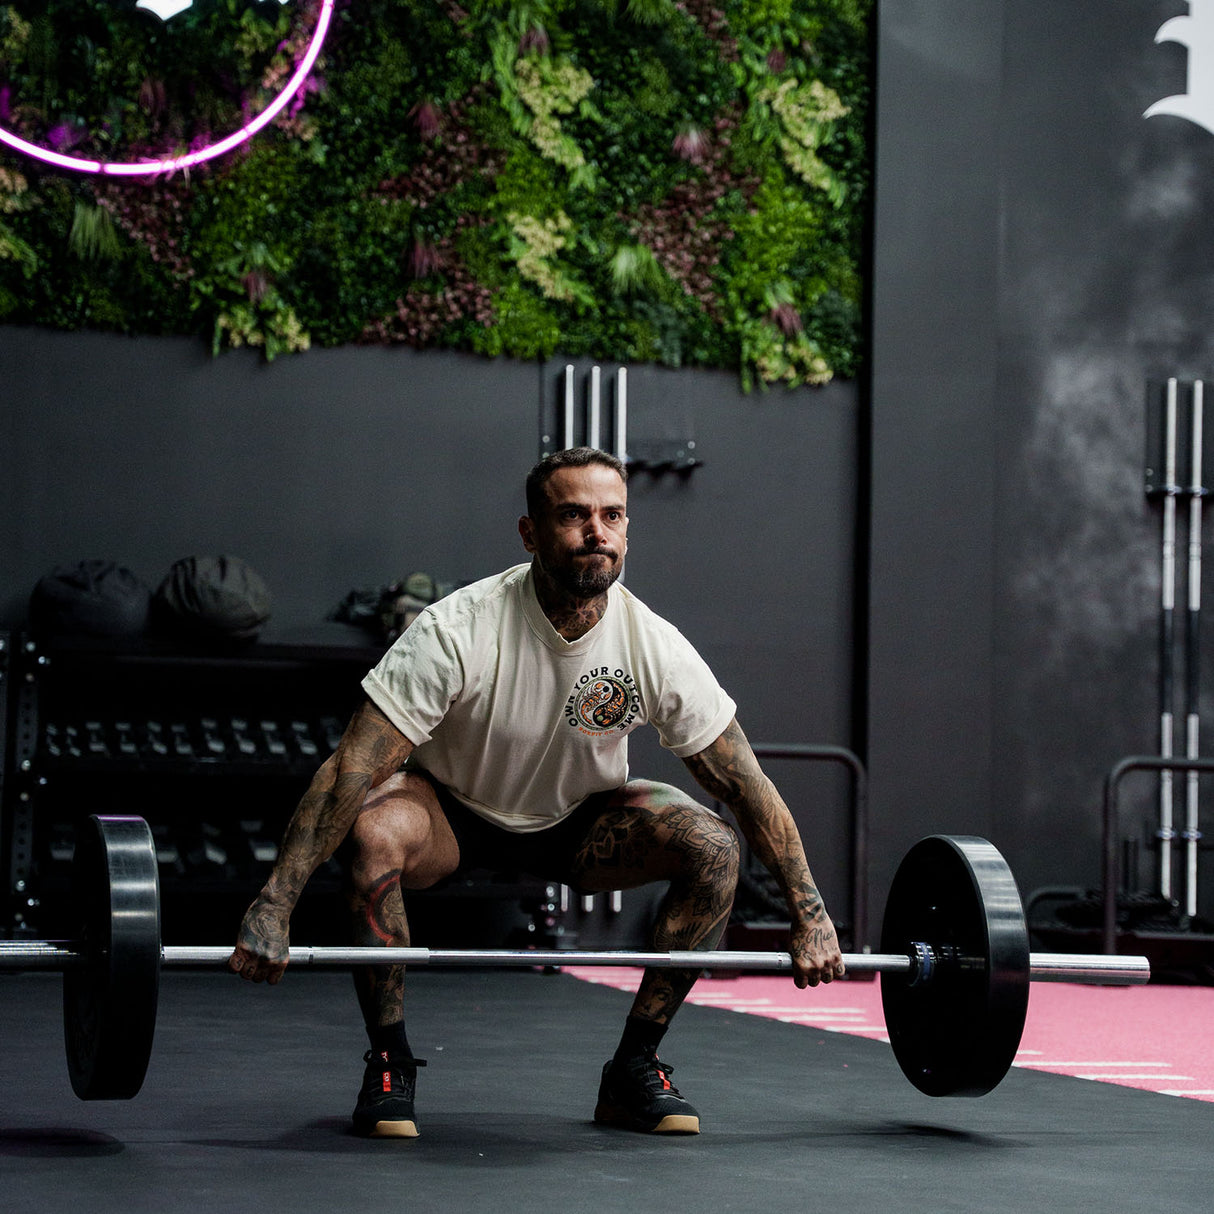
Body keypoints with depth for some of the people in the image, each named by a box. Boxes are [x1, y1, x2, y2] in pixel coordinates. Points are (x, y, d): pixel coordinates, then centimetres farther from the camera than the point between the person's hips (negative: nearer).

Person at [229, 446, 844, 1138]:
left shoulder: (656, 647, -22)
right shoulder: (460, 632, -31)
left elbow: (745, 781, -13)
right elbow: (352, 769, -34)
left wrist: (810, 913, -14)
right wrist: (273, 907, -40)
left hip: (578, 820, 3)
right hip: (455, 810, -3)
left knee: (714, 848, -21)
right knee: (376, 831, -36)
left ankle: (634, 1069, -6)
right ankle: (391, 1066, -16)